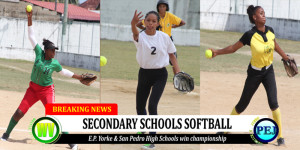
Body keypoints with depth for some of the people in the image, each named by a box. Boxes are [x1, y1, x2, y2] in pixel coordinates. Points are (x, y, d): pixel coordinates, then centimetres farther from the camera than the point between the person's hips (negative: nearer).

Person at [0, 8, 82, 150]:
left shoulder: (55, 63, -9)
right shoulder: (39, 53, -9)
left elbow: (63, 71, 12)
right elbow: (31, 36, -6)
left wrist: (79, 77, 13)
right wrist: (30, 19, -10)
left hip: (46, 90, -2)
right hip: (33, 89, 2)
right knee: (19, 112, 0)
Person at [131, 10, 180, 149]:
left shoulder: (164, 37, -5)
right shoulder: (140, 37, -10)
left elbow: (171, 54, 8)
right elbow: (135, 33, -36)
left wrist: (177, 71, -4)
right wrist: (133, 23, -60)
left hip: (160, 75, -2)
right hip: (144, 74, 2)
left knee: (152, 105, -16)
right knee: (140, 106, 12)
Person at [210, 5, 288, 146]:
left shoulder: (270, 31, -10)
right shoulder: (250, 35, -23)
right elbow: (233, 48, -15)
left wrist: (286, 57, 16)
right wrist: (217, 52, -26)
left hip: (268, 71, 3)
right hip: (255, 73, -3)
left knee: (273, 102, -12)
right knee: (243, 104, 7)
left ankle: (280, 136, -2)